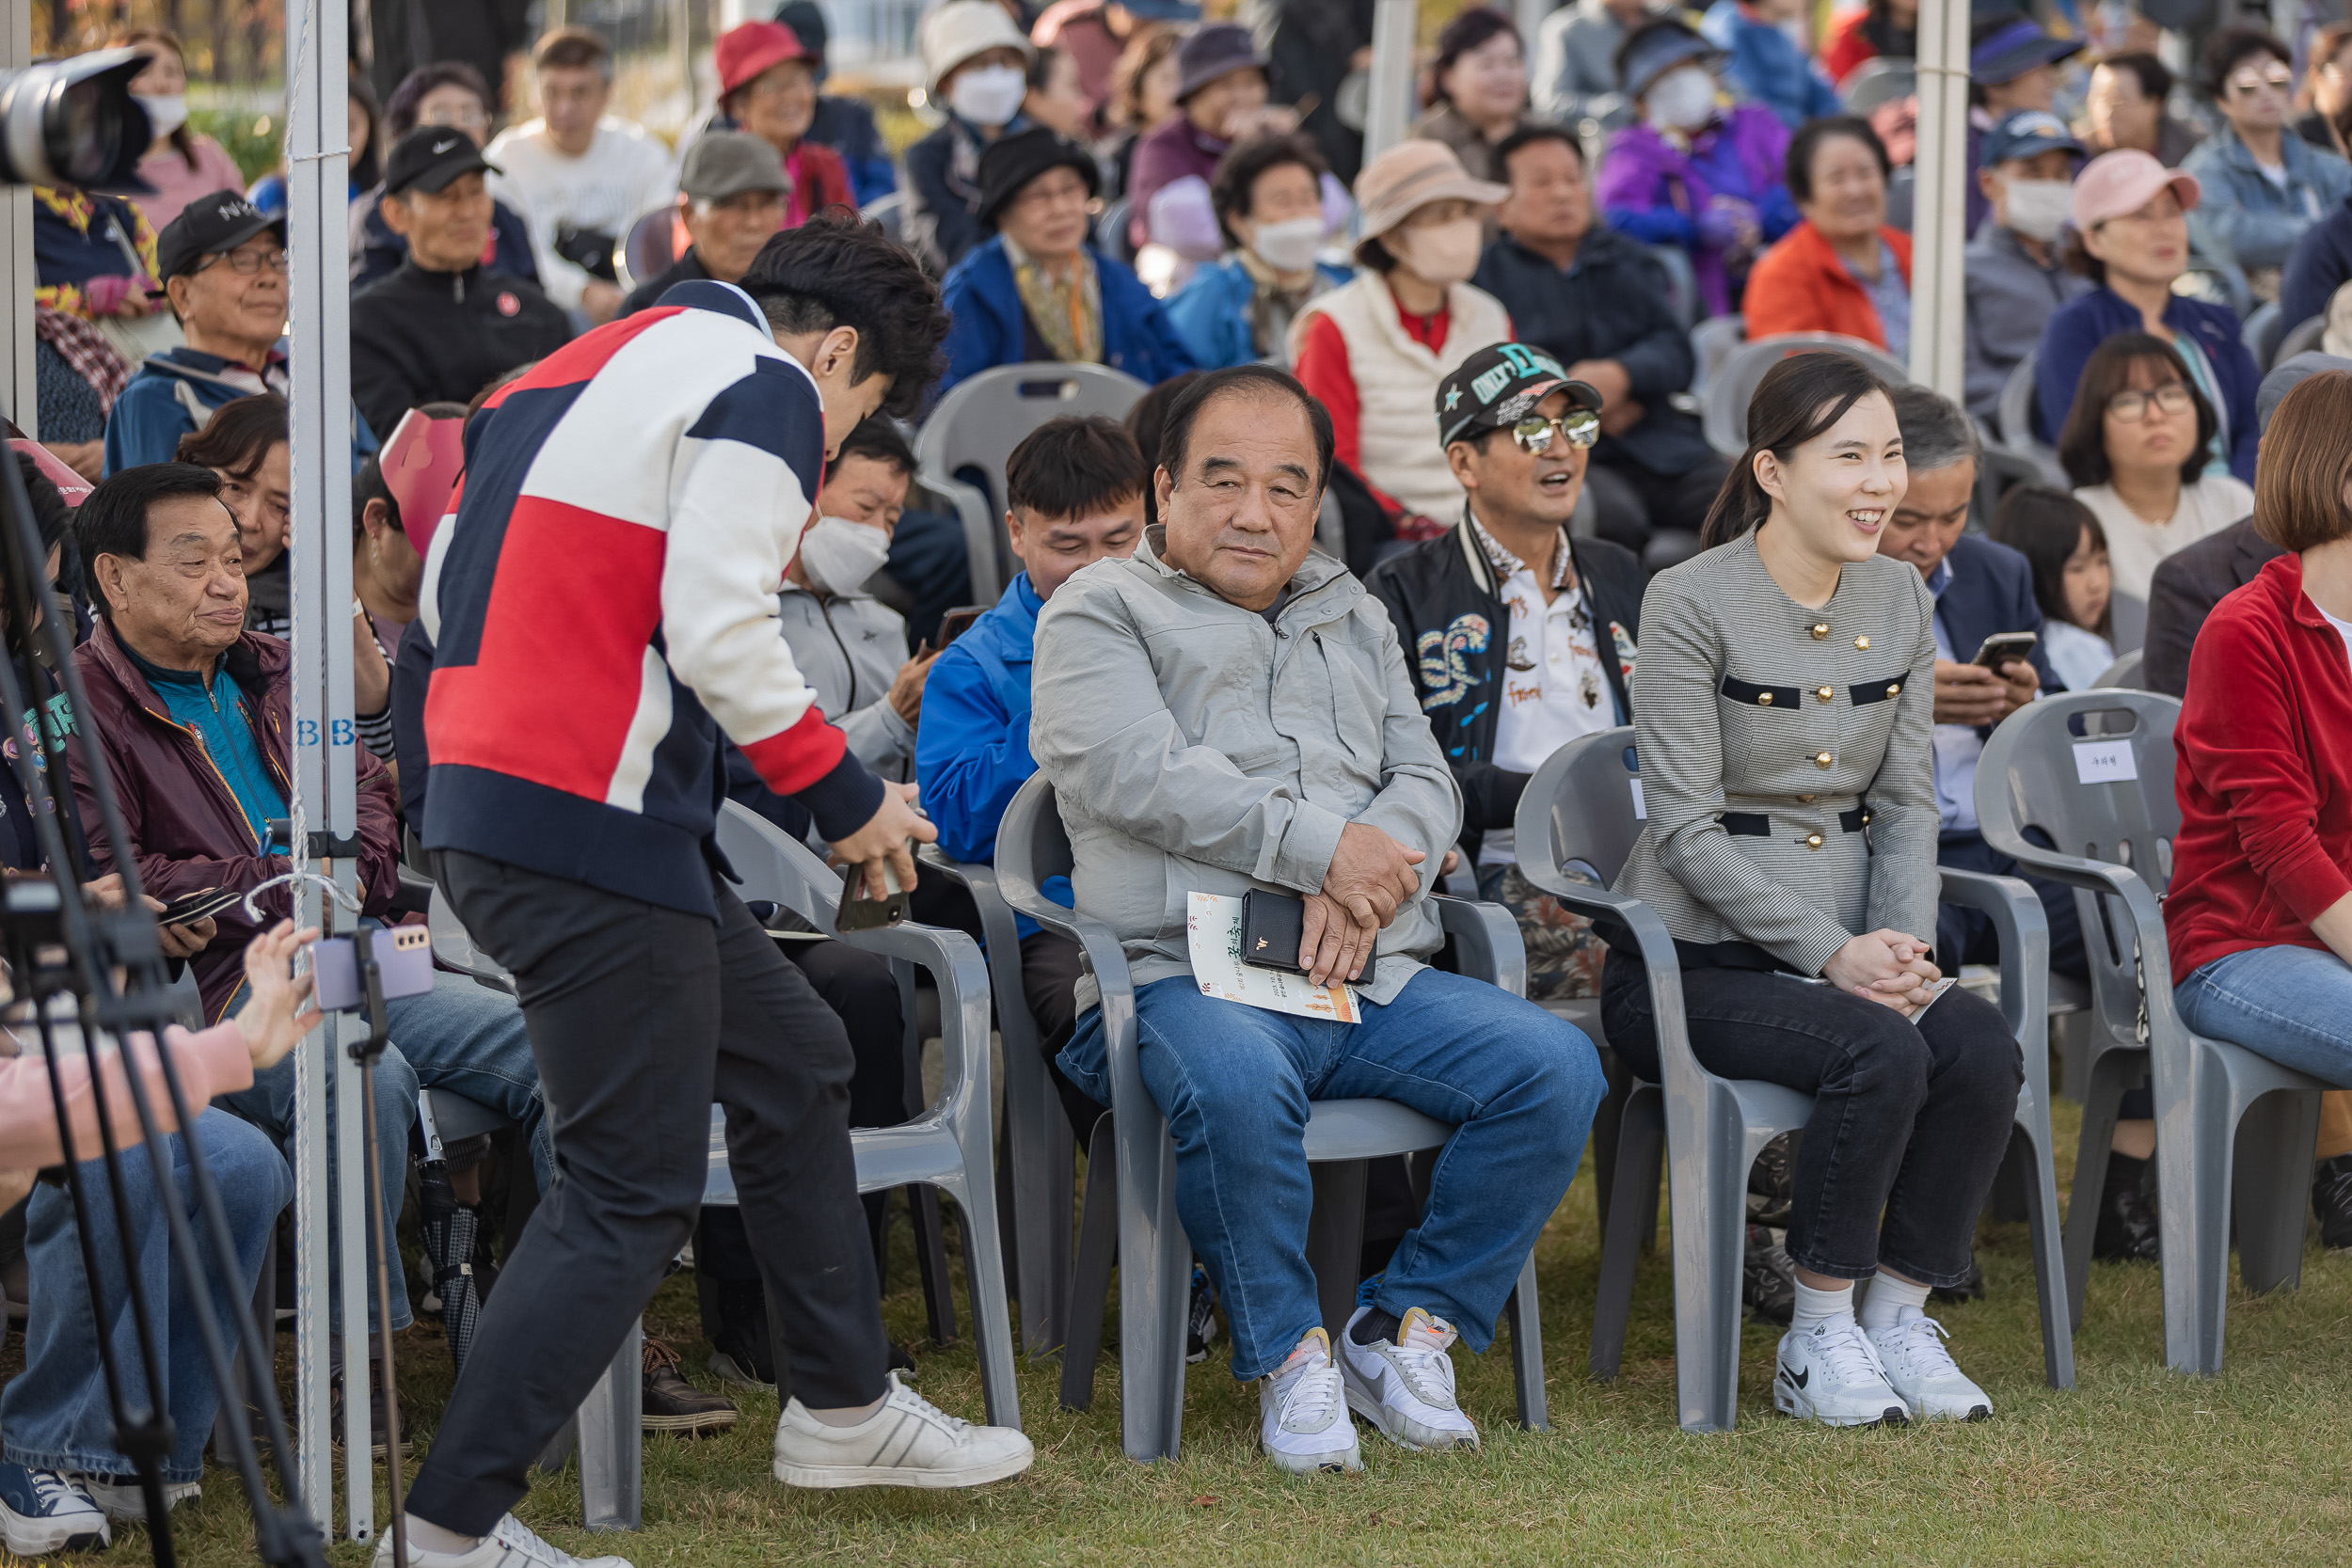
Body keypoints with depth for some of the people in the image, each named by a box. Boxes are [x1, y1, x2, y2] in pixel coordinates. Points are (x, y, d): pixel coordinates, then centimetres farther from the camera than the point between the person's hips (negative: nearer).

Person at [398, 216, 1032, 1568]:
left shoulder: (573, 376, 22)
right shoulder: (766, 385, -6)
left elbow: (450, 594, 21)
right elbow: (718, 630, -18)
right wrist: (847, 797, -7)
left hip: (485, 803, 10)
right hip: (593, 828, -10)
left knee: (795, 1060, 22)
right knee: (635, 1192, -4)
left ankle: (845, 1409, 32)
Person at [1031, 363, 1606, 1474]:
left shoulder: (1355, 619, 26)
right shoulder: (1098, 614, 8)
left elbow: (1426, 783, 15)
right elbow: (1139, 776, -9)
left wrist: (1367, 874, -8)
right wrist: (1322, 848, -11)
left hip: (1371, 980, 5)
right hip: (1182, 975, -5)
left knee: (1556, 1066, -19)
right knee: (1238, 1082, -40)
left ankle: (1405, 1328, -5)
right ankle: (1289, 1358, -17)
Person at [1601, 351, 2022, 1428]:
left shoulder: (1899, 599, 9)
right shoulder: (1691, 603, -10)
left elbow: (1906, 803, 10)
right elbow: (1687, 830, -14)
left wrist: (1904, 942, -9)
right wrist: (1832, 953, -20)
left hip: (1849, 946, 6)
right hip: (1688, 961, -5)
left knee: (1981, 1050, -24)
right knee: (1879, 1052, -31)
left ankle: (1900, 1317, -8)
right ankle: (1817, 1339, -15)